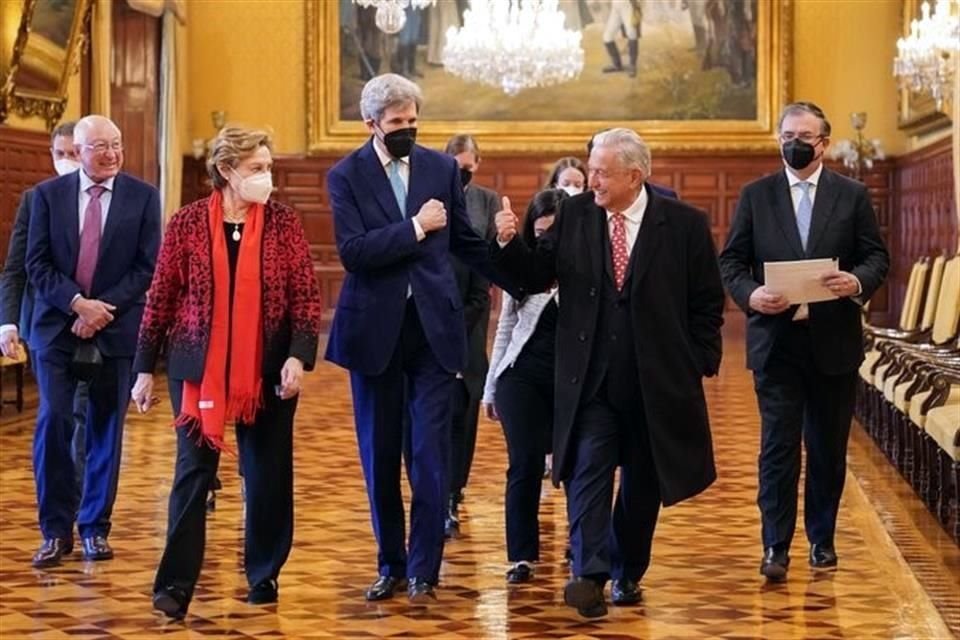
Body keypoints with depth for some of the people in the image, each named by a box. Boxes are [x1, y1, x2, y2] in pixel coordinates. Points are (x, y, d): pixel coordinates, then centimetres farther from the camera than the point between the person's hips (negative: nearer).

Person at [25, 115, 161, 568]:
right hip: (57, 328, 0)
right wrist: (77, 304, -13)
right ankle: (56, 530, 2)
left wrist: (105, 308, -12)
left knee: (106, 429, 5)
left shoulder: (142, 197, 2)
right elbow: (37, 263, 0)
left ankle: (95, 528, 16)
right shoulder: (48, 195, 4)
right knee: (53, 422, -9)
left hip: (116, 331, 0)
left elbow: (147, 266, -2)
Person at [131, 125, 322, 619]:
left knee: (268, 474, 8)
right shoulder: (187, 223, -1)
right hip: (198, 367, -1)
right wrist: (145, 367, 3)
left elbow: (307, 296, -2)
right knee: (193, 471, -3)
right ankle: (176, 583, -4)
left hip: (268, 370, 1)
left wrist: (299, 356, -15)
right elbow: (161, 298, 3)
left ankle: (264, 575, 23)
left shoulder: (284, 222, 0)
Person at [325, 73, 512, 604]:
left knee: (430, 454, -3)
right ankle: (391, 565, 21)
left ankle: (423, 570, 4)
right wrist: (415, 228, -18)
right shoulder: (346, 176, -3)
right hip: (375, 327, -1)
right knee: (380, 454, 9)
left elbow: (464, 241, 12)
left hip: (433, 324, 1)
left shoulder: (442, 168, 4)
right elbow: (352, 251, -16)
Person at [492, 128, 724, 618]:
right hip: (590, 380, 0)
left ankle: (627, 573, 25)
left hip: (657, 381, 0)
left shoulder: (684, 224, -4)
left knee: (642, 484, 11)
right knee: (588, 472, -11)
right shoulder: (574, 214, 1)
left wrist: (698, 363, -3)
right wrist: (509, 244, -17)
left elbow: (708, 302, 1)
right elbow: (537, 277, 1)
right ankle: (590, 575, -15)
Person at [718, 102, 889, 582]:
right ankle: (775, 547, -2)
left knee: (828, 447, 10)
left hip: (834, 341, 1)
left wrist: (858, 282, -18)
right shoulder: (755, 195, 6)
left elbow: (877, 257, 3)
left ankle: (822, 539, 23)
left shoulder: (852, 196, 6)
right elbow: (731, 261, 4)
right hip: (776, 340, -1)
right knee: (778, 447, -4)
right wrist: (749, 293, -16)